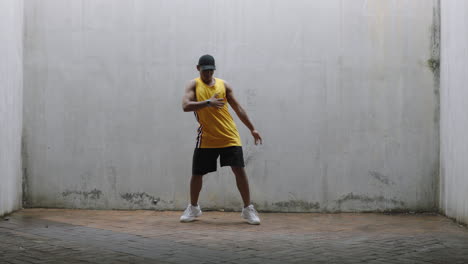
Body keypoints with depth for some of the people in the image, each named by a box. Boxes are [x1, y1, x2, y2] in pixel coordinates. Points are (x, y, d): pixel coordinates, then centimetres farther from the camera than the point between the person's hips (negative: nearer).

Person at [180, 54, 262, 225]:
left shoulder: (223, 85, 8)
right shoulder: (194, 85, 2)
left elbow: (238, 108, 12)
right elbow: (185, 106, -14)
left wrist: (252, 129, 10)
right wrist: (207, 103, -26)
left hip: (229, 137, 1)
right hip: (206, 139, -1)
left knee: (239, 170, -7)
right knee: (197, 173, 3)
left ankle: (248, 209, 3)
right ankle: (193, 208, 25)